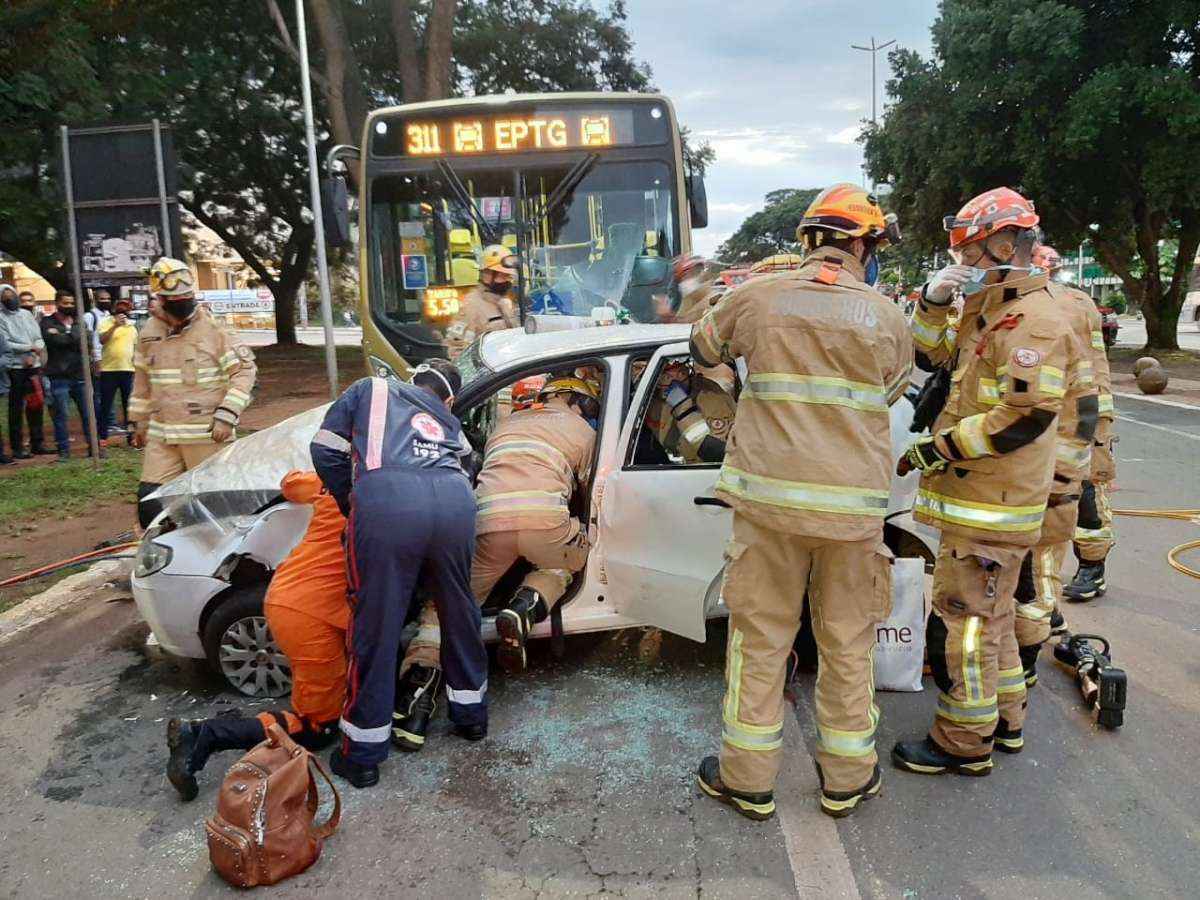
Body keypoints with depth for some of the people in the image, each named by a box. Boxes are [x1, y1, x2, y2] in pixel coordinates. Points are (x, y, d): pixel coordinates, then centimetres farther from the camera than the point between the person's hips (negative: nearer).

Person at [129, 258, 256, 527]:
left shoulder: (213, 328, -7)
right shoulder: (149, 333, 9)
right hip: (161, 436, 5)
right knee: (149, 500, 4)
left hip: (207, 435, -5)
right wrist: (138, 422, 23)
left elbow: (245, 369, -9)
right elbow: (142, 382, 21)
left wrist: (226, 415, -16)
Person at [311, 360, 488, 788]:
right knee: (459, 610, 25)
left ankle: (362, 753, 22)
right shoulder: (447, 419, 39)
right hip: (454, 499, 3)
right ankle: (471, 712, 42)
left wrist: (353, 505, 33)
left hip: (386, 500, -3)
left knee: (376, 626, 8)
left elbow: (326, 450, 23)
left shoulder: (370, 389, 32)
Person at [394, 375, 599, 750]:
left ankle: (417, 681, -7)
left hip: (487, 518, 2)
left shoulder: (508, 423, 36)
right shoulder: (583, 432, 26)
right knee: (566, 562, 31)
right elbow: (588, 487, 31)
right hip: (544, 516, -2)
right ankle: (525, 608, 2)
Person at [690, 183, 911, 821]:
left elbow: (703, 348, 18)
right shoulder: (885, 317, 2)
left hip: (769, 496, 0)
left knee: (759, 636, 11)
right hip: (854, 504, 1)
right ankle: (846, 779, 29)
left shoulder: (757, 297, 0)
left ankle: (748, 779, 21)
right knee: (848, 645, 14)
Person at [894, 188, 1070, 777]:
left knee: (962, 622, -3)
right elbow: (929, 355, 21)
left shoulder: (1032, 317, -17)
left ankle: (964, 745, 10)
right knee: (988, 615, 21)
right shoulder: (990, 311, 15)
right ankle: (1004, 716, 36)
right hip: (976, 500, 10)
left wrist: (937, 451, -21)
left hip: (991, 507, -10)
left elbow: (1026, 415, -25)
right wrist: (933, 301, 3)